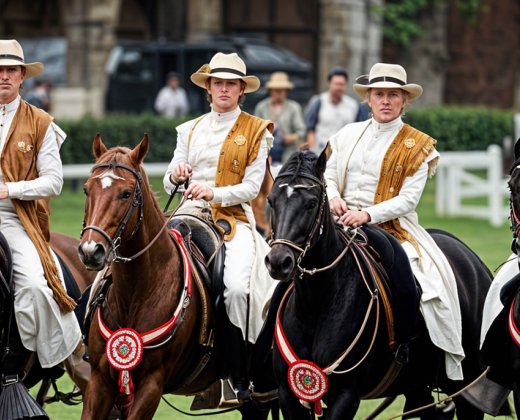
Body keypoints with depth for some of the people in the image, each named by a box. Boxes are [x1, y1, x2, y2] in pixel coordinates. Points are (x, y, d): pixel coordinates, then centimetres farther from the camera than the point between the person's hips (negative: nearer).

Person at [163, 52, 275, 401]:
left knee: (236, 287, -29)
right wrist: (175, 177, -7)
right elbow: (170, 184, 17)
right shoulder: (191, 130, 19)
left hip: (233, 217, -4)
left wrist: (214, 193, -17)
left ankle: (240, 377, -17)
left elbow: (251, 187, -2)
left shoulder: (256, 131, 7)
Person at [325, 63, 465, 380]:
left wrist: (367, 214, -19)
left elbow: (408, 199, -6)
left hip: (392, 227, -3)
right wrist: (334, 197, -5)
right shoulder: (349, 134, 13)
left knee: (407, 284, -29)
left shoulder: (418, 146, 1)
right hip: (344, 225, 3)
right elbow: (328, 174, 18)